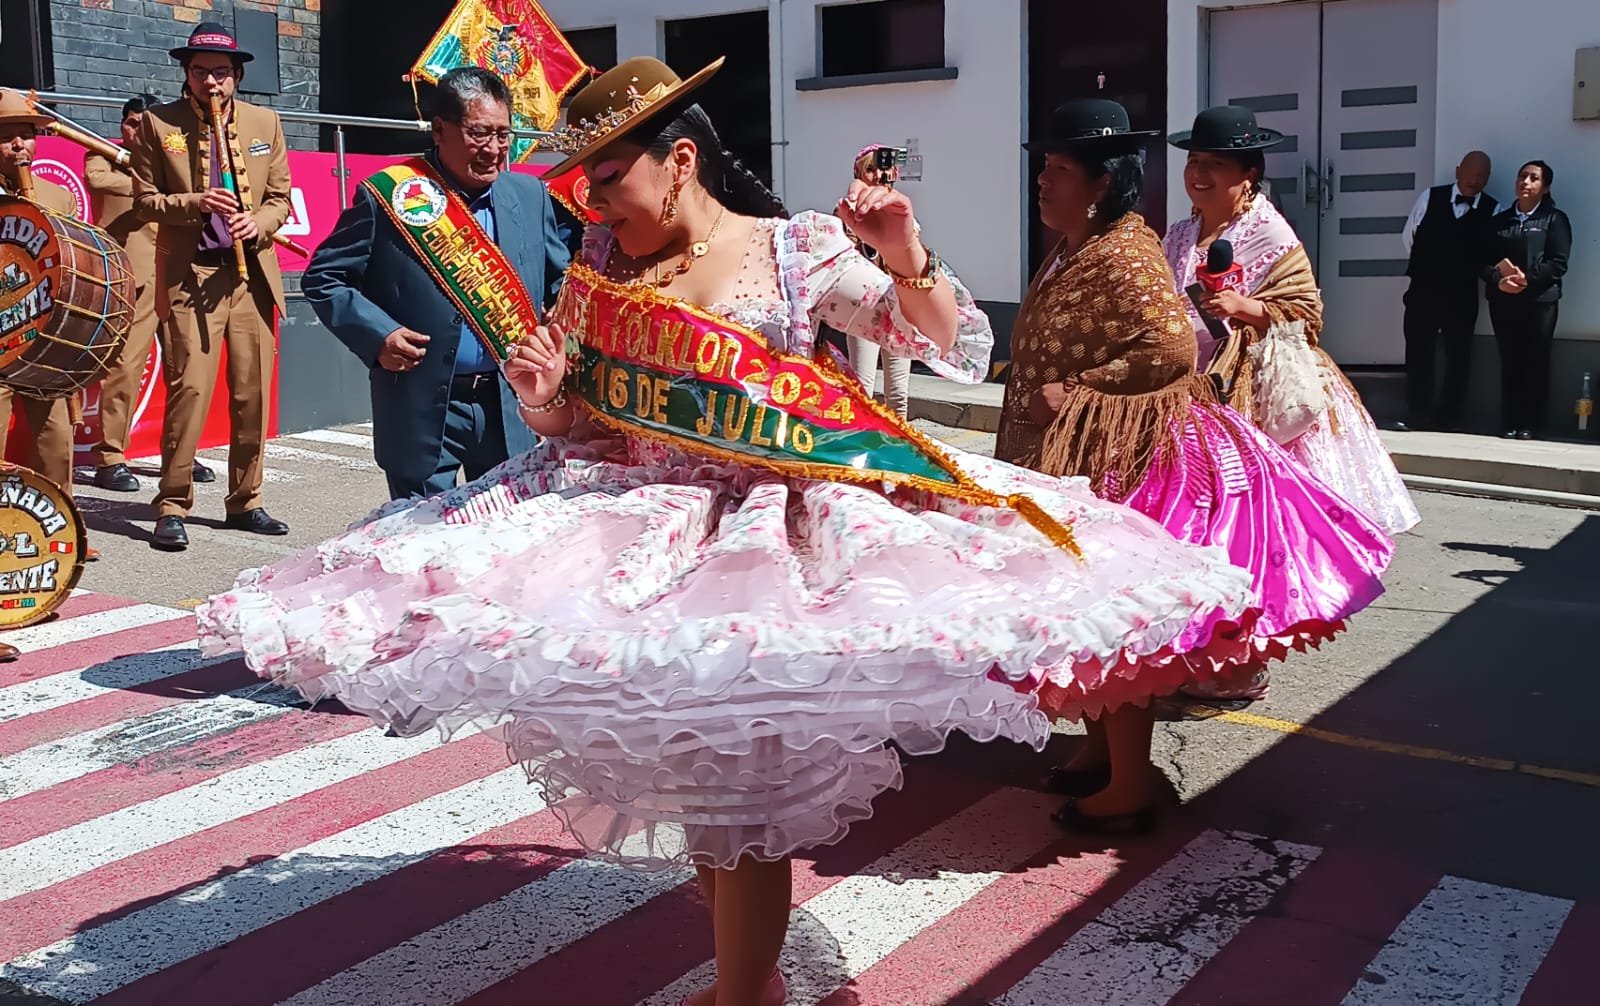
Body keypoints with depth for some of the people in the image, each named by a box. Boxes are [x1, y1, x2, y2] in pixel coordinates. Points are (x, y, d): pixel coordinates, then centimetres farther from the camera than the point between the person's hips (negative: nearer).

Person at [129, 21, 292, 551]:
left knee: (253, 395, 5)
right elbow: (144, 200, 4)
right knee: (189, 389, -10)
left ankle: (246, 502, 17)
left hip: (252, 275, 3)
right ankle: (172, 507, -1)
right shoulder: (157, 123, 4)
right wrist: (194, 203, -14)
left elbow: (280, 198, 12)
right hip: (189, 275, -3)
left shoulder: (265, 122, 12)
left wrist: (258, 224, -9)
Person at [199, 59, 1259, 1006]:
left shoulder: (802, 251, -4)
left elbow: (956, 349, -3)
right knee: (682, 777, 11)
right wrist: (542, 398, -10)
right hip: (641, 531, 4)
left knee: (741, 787, -3)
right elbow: (571, 422, 13)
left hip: (766, 533, -4)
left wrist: (907, 259, -20)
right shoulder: (602, 260, 6)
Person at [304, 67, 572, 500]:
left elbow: (561, 282, 15)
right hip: (422, 414, -3)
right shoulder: (386, 198, -5)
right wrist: (377, 334, -14)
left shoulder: (531, 195, 6)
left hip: (512, 410, 4)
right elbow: (323, 278, 0)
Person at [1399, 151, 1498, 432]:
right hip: (1423, 290, 1)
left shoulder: (1493, 210, -1)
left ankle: (1448, 419, 13)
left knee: (1458, 357, 5)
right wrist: (1426, 265, 12)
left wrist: (1466, 270, -8)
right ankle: (1417, 417, 10)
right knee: (1418, 354, 3)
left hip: (1462, 296, -1)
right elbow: (1408, 237, 9)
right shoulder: (1429, 197, 2)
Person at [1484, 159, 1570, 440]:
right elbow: (1484, 261, 7)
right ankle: (1509, 424, 6)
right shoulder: (1500, 220, 15)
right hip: (1503, 301, 3)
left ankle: (1531, 426, 1)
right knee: (1509, 364, 2)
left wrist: (1527, 279, -17)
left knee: (1535, 365, -3)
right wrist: (1499, 280, -13)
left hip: (1540, 301, -3)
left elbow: (1558, 263, -5)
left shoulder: (1555, 219, 5)